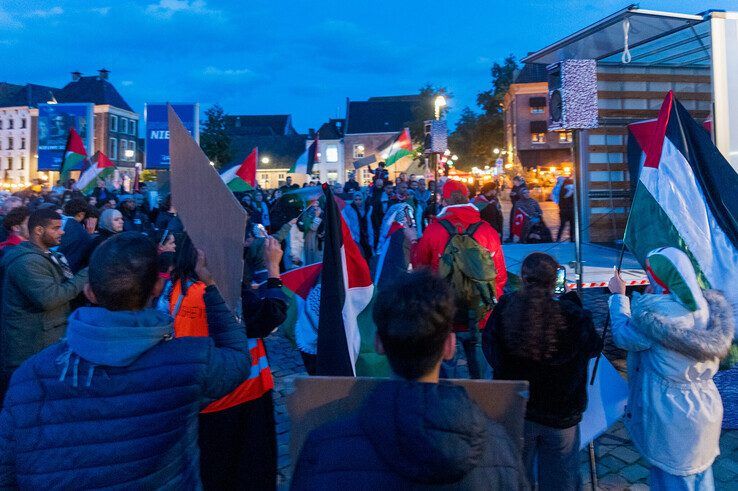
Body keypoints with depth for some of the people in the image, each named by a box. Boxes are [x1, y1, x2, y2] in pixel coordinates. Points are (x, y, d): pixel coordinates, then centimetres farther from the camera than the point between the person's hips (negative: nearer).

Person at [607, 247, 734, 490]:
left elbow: (623, 336, -9)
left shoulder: (657, 312, -26)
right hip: (704, 409, 7)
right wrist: (651, 300, 7)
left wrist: (619, 296, 2)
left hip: (671, 415, -7)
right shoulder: (708, 307, -3)